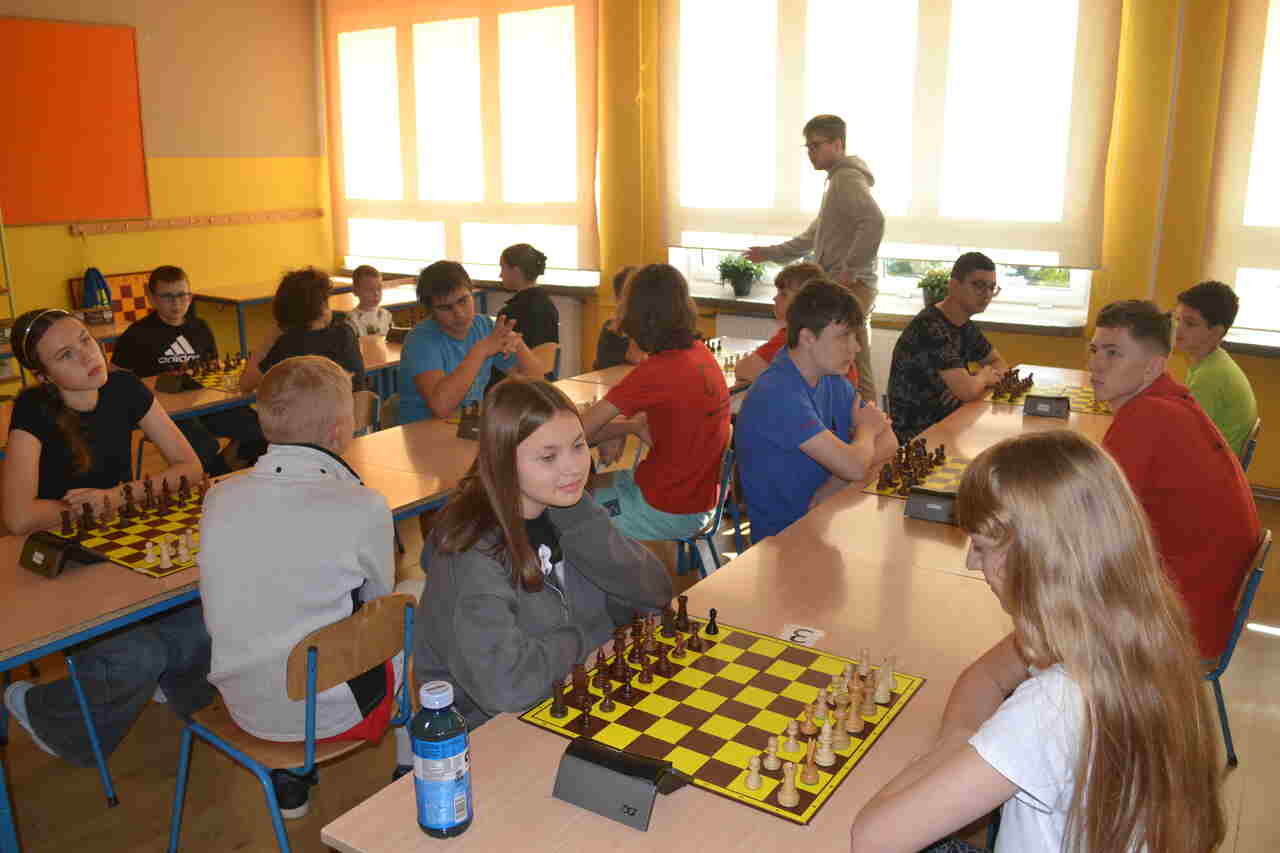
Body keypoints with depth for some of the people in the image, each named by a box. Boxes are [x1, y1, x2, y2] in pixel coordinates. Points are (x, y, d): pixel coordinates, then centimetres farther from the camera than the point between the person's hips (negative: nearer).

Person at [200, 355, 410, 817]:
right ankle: (414, 771, 37)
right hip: (330, 714, -4)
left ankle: (287, 777, 34)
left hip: (243, 707, 5)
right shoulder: (363, 508, -22)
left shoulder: (218, 497, -8)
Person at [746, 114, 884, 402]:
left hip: (850, 288, -10)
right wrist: (771, 253, 25)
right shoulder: (836, 180, 24)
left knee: (854, 370, -10)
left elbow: (874, 222, -26)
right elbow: (813, 237, 31)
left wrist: (850, 270, -21)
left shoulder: (848, 179, -9)